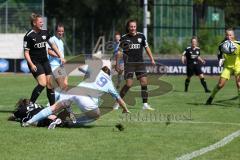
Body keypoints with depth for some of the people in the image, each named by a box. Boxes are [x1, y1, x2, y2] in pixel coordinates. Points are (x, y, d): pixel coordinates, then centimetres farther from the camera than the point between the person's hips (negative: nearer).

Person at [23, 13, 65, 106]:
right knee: (42, 83, -21)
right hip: (35, 63, -7)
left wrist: (60, 56, 19)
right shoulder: (29, 36, -12)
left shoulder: (45, 33, 7)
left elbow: (52, 45, 21)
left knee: (50, 84, 3)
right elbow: (26, 52, -12)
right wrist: (31, 65, -23)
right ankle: (30, 104, -14)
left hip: (45, 61, 7)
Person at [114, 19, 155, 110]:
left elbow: (146, 47, 15)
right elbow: (119, 51, 4)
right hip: (129, 63, -3)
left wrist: (151, 59, 7)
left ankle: (145, 104, -1)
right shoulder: (124, 38, -1)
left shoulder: (141, 36, 5)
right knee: (129, 84, -10)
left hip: (140, 63, 3)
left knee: (144, 82, -6)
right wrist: (117, 64, 3)